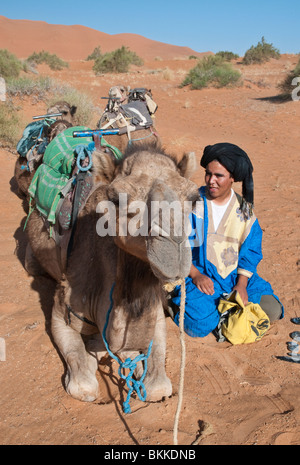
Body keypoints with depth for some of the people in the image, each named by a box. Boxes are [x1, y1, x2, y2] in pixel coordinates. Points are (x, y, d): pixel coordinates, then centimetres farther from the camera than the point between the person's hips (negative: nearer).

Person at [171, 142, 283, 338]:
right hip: (197, 274, -3)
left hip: (235, 276, 4)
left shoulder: (244, 208, 2)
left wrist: (241, 284, -8)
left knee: (272, 310, -13)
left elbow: (250, 250, 5)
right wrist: (196, 275, -16)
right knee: (201, 325, -25)